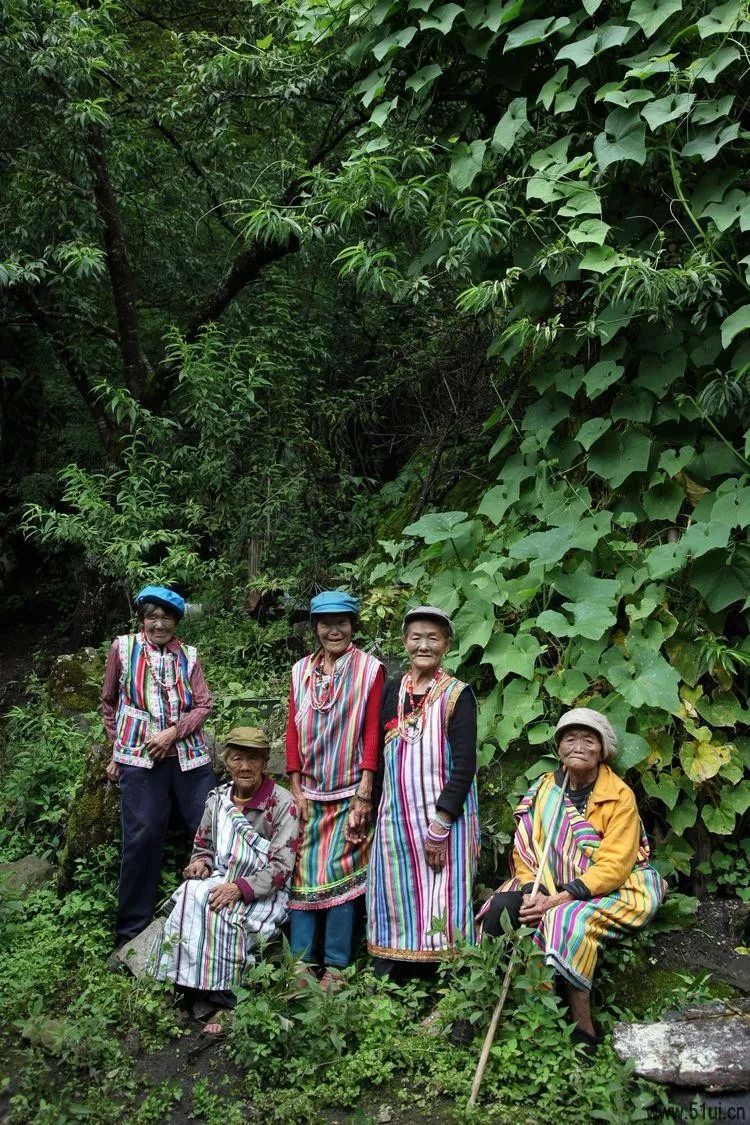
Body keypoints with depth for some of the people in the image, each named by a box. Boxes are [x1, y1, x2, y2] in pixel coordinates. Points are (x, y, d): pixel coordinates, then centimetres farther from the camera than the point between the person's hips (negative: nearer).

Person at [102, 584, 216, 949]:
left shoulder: (188, 655, 8)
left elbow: (204, 704, 5)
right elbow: (109, 702, 13)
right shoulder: (123, 647, 5)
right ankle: (131, 932, 7)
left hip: (189, 756, 2)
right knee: (141, 839, -4)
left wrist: (173, 732, -10)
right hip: (139, 758, -2)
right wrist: (116, 748, 11)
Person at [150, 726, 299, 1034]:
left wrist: (240, 888, -24)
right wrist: (201, 862, -3)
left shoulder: (281, 803, -8)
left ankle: (223, 999, -18)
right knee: (191, 897, -28)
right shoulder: (218, 798, 9)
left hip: (263, 891, -5)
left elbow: (281, 867, -13)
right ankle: (190, 987, -19)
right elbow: (203, 844, 21)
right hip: (221, 880, 5)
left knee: (220, 912, -33)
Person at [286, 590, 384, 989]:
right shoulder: (301, 670, 8)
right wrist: (296, 789, 1)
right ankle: (301, 962, 12)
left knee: (341, 878, 0)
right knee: (303, 876, 5)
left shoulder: (369, 669, -4)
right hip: (308, 792, 4)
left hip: (349, 792, -4)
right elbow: (293, 729, 8)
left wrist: (364, 795, -11)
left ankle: (335, 966, 8)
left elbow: (372, 732, -7)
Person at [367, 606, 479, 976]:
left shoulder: (457, 695, -4)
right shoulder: (392, 691, 10)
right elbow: (376, 754, 13)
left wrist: (440, 826, -16)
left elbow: (464, 765, -10)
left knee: (440, 905, -1)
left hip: (443, 817, -4)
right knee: (394, 904, 8)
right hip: (396, 816, 4)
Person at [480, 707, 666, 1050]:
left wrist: (559, 900, -24)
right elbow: (524, 848, 0)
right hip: (546, 889, 4)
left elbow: (613, 867, -16)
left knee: (571, 921, -35)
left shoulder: (620, 797, -7)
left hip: (605, 892, -4)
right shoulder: (544, 788, 6)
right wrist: (533, 892, -20)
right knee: (501, 907, -24)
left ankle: (582, 1027, -22)